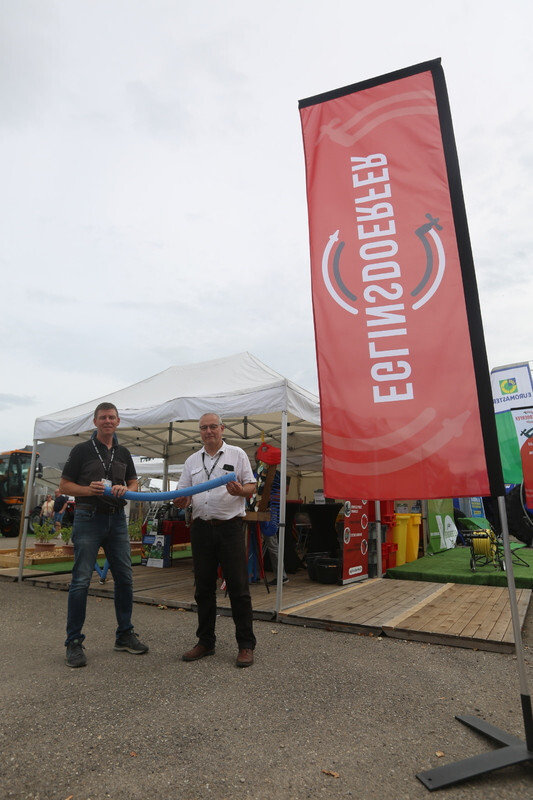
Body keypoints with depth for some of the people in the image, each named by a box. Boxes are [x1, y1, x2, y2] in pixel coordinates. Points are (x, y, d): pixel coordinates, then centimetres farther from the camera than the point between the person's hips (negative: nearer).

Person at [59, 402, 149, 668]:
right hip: (88, 518, -4)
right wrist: (88, 490, -20)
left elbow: (134, 484, 14)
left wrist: (126, 489, -9)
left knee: (124, 578, 8)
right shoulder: (82, 450, -2)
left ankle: (124, 635, 22)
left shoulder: (123, 453, 11)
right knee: (81, 580, -2)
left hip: (117, 519, 5)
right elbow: (64, 486, -2)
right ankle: (74, 642, 13)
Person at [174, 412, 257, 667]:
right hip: (202, 528, 4)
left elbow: (251, 487, 0)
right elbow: (183, 493, 12)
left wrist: (240, 490, -22)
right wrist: (180, 500, -11)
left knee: (238, 588, 0)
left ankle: (246, 645, 13)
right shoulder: (192, 461, 13)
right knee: (204, 588, 13)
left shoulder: (237, 454, 2)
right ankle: (205, 641, 28)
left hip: (231, 527, -4)